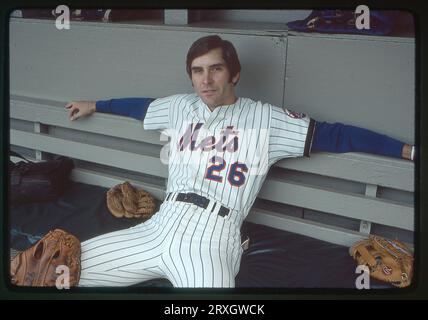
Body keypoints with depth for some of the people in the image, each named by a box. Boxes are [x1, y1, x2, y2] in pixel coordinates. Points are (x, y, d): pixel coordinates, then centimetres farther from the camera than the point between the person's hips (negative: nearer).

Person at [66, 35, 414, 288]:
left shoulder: (265, 118, 4)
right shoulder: (181, 107, 17)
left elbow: (333, 134, 2)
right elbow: (141, 106, 36)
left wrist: (407, 149, 1)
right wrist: (94, 105, 50)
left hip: (210, 242, -5)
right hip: (159, 228, 5)